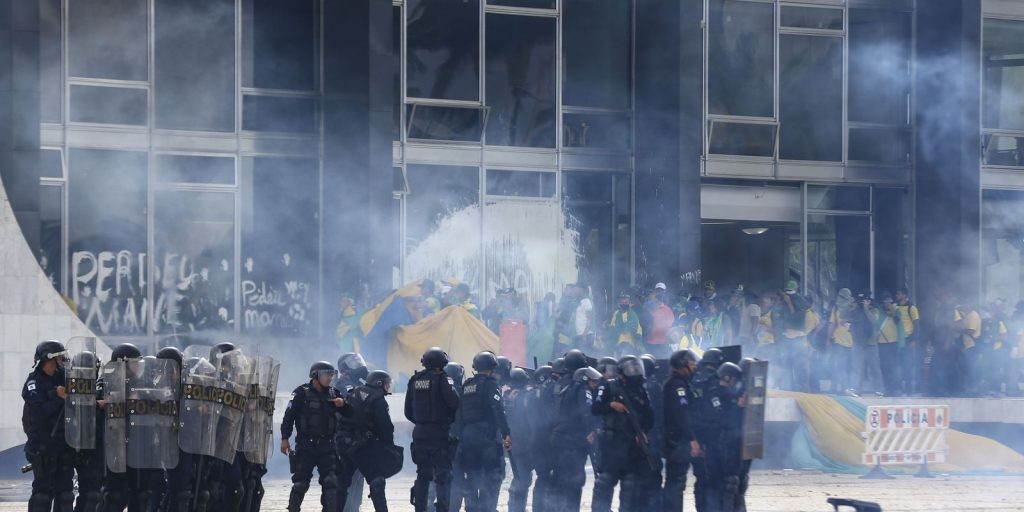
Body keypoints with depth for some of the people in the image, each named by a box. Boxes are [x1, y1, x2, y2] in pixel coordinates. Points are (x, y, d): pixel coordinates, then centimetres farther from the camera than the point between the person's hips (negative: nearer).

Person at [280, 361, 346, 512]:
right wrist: (285, 438, -14)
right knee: (300, 484, 0)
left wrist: (342, 403, -8)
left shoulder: (333, 393, 10)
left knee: (331, 482, -5)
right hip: (306, 446, -4)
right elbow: (289, 415, -8)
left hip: (327, 446, 4)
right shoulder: (302, 393, -4)